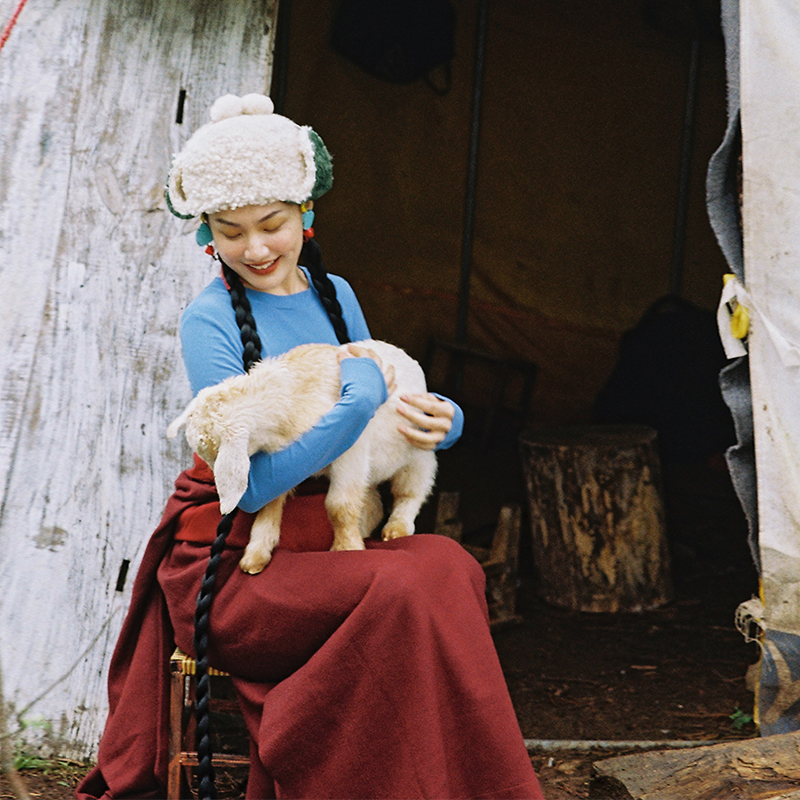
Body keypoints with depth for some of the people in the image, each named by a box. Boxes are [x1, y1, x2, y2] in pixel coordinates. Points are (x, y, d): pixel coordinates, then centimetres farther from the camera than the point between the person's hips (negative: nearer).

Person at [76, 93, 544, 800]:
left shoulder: (333, 295, 10)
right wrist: (363, 394, -19)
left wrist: (441, 419, -4)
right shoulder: (210, 322, -9)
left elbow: (390, 408, 19)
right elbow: (251, 483, -18)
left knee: (447, 564, -24)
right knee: (405, 591, -29)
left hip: (326, 542, 6)